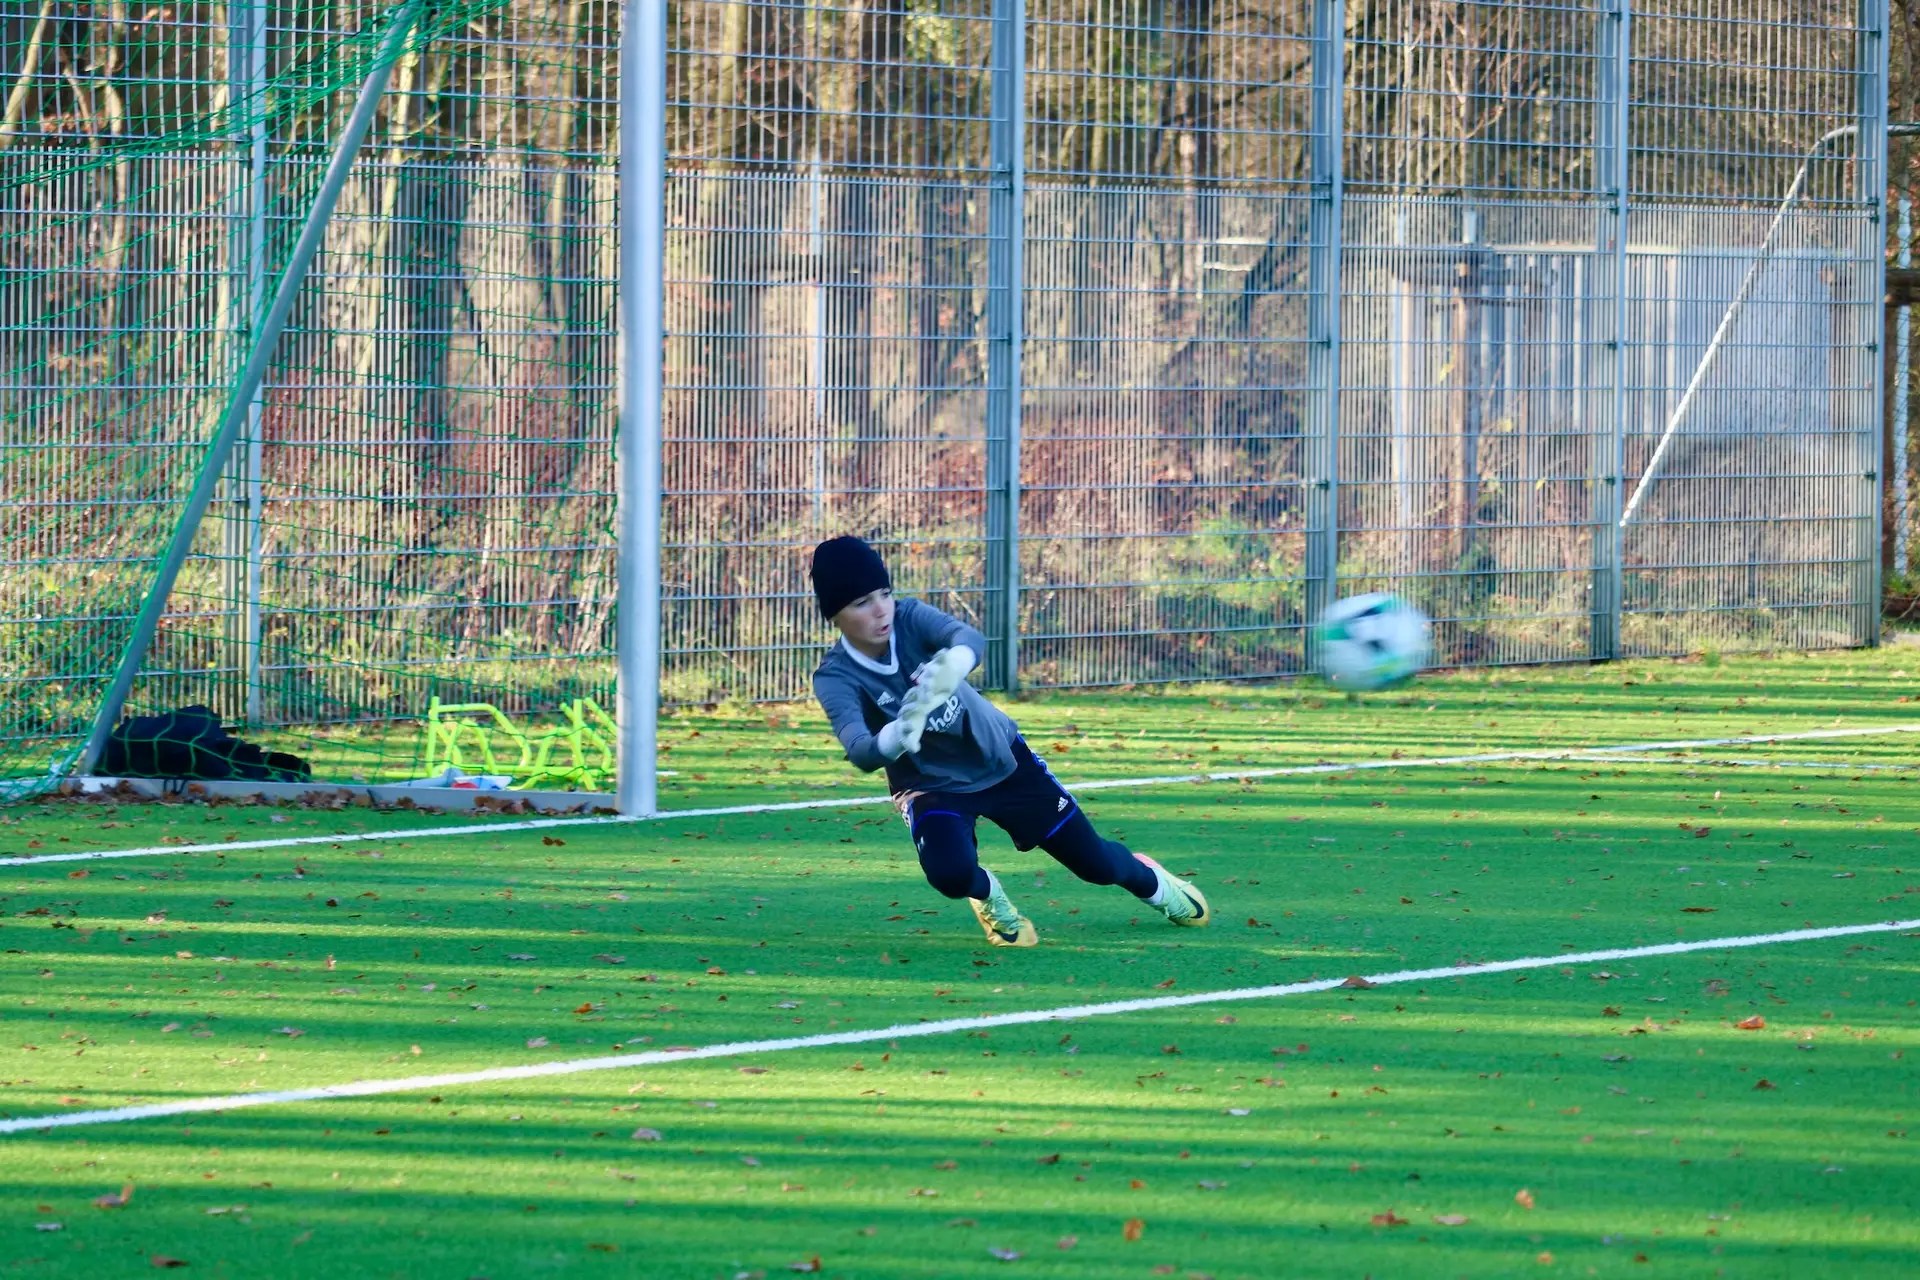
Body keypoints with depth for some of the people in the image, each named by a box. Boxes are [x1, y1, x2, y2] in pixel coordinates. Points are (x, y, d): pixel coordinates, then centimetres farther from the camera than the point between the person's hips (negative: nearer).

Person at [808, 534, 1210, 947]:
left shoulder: (909, 618, -21)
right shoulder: (836, 679, -25)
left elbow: (970, 638, -42)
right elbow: (861, 753, -41)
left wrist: (954, 665, -67)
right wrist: (899, 733, -65)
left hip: (1000, 755, 2)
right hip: (932, 785, -2)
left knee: (1097, 864, 6)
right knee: (950, 873, -32)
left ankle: (1147, 878, 43)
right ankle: (986, 892, 6)